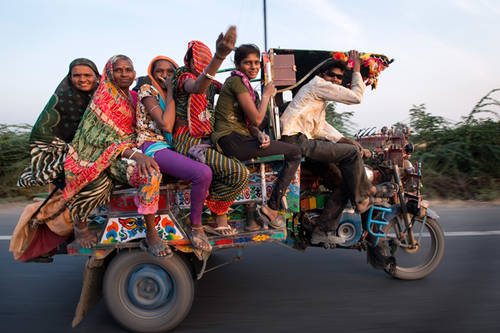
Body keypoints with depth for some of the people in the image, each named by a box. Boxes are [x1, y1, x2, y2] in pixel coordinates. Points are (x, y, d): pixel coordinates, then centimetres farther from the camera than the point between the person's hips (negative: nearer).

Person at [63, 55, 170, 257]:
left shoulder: (133, 98, 15)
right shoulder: (104, 99, -3)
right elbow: (100, 137, -15)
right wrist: (135, 154, -28)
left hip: (125, 154, 4)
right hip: (98, 154, -4)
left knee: (151, 173, -25)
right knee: (97, 182, -31)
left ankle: (151, 235, -22)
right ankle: (80, 222, 2)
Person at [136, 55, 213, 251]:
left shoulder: (174, 95, 20)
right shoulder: (147, 90, -2)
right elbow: (166, 125, -17)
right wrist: (170, 92, -9)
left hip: (171, 147, 8)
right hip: (153, 146, -8)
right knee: (203, 173, -30)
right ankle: (196, 226, -12)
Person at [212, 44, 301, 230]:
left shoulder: (245, 84, 24)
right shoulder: (236, 81, -6)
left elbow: (249, 122, 19)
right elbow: (257, 119, -11)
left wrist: (260, 135, -3)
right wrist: (267, 95, 4)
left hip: (237, 140, 9)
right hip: (230, 139, -9)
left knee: (293, 153, 8)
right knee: (294, 152, -9)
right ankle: (271, 208, -6)